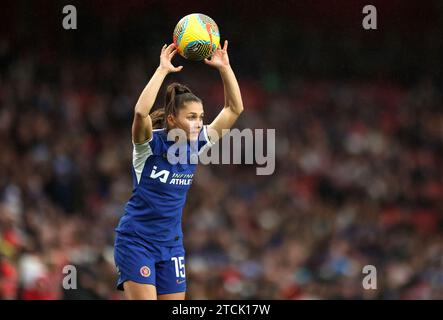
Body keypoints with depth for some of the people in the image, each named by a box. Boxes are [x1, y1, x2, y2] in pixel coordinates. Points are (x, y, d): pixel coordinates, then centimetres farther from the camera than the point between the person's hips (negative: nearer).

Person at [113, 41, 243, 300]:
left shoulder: (197, 144, 0)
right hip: (136, 241, -6)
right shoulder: (150, 144, -14)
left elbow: (235, 108, -1)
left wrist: (224, 67, -12)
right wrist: (163, 70, -34)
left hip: (171, 245, 6)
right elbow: (141, 112, -36)